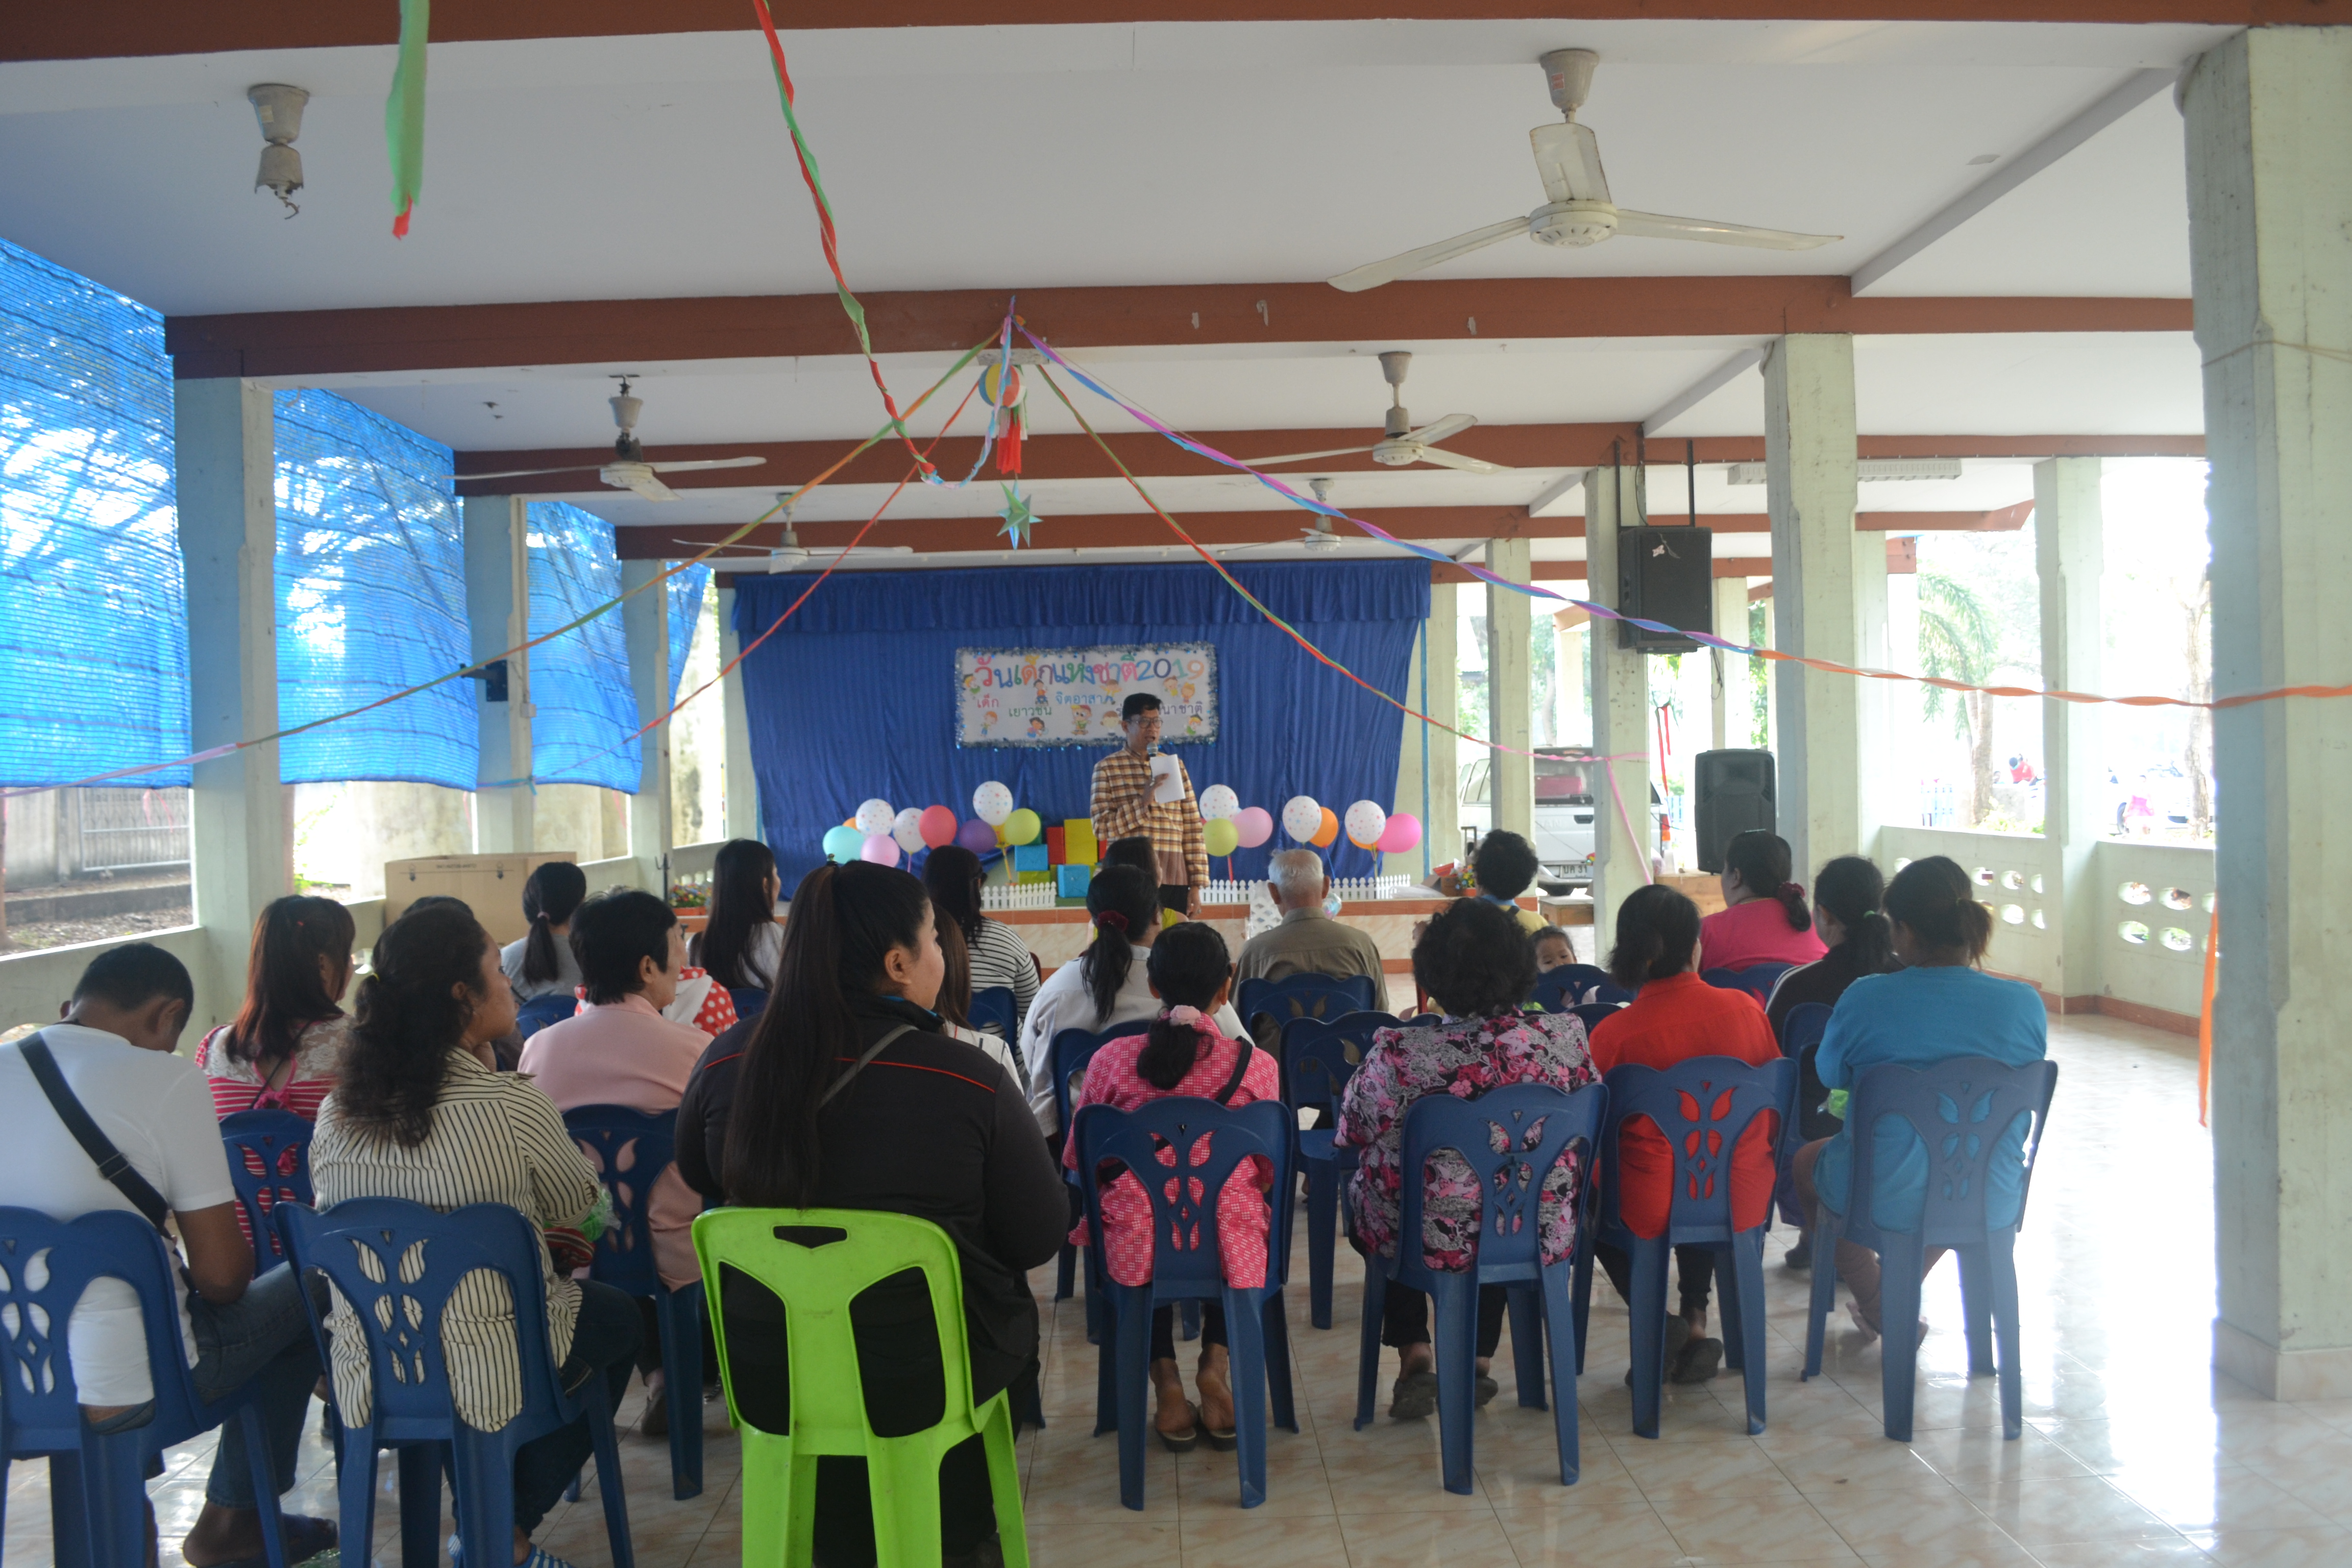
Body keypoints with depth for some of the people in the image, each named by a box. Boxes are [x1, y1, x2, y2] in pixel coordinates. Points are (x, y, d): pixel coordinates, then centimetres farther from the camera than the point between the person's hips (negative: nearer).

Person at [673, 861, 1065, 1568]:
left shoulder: (728, 1060, -12)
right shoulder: (969, 1078, -21)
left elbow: (698, 1175, 9)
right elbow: (1041, 1236, -10)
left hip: (766, 1374, 3)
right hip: (922, 1377, -3)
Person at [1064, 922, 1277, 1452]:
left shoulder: (1112, 1059, -7)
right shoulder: (1256, 1065, -8)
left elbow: (1077, 1160, 5)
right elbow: (1270, 1172, 5)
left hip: (1138, 1248, 0)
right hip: (1229, 1249, 0)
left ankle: (1165, 1378, 22)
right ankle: (1216, 1361, 19)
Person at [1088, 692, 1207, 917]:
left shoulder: (1175, 765, 13)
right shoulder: (1107, 768, 3)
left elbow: (1192, 828, 9)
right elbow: (1101, 828, -4)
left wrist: (1196, 884, 2)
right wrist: (1142, 802, -16)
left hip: (1174, 878, 3)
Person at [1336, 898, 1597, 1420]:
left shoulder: (1397, 1054, -22)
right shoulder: (1564, 1037, -14)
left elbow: (1352, 1132, -5)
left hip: (1432, 1242, -3)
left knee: (1363, 1192, 30)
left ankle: (1415, 1357, 25)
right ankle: (1478, 1362, 38)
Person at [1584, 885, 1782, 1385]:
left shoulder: (1612, 1033, -16)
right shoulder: (1746, 1009, -6)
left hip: (1650, 1211, -3)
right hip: (1742, 1202, 4)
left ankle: (1653, 1321, 13)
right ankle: (1696, 1320, 29)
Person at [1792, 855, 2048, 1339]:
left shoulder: (1865, 999, -18)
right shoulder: (2026, 1004, -11)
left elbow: (1831, 1077, 0)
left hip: (1885, 1202, -3)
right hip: (1992, 1205, 3)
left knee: (1806, 1161, 31)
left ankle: (1879, 1307, 38)